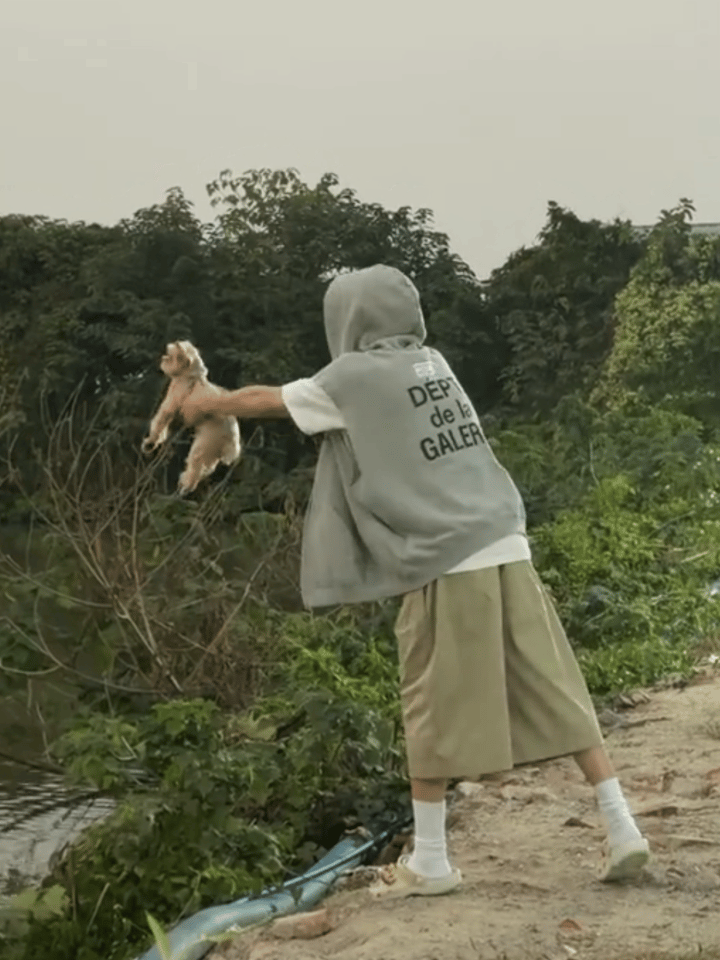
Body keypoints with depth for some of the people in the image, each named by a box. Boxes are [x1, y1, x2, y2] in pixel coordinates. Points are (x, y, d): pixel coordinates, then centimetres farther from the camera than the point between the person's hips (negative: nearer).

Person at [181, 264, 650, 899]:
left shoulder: (354, 376, 1)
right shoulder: (432, 364, 18)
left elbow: (264, 401, 15)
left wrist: (206, 405, 33)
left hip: (445, 566, -6)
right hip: (506, 552, 6)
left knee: (434, 717, 6)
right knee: (558, 698, 8)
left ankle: (429, 862, 14)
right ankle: (622, 830, 7)